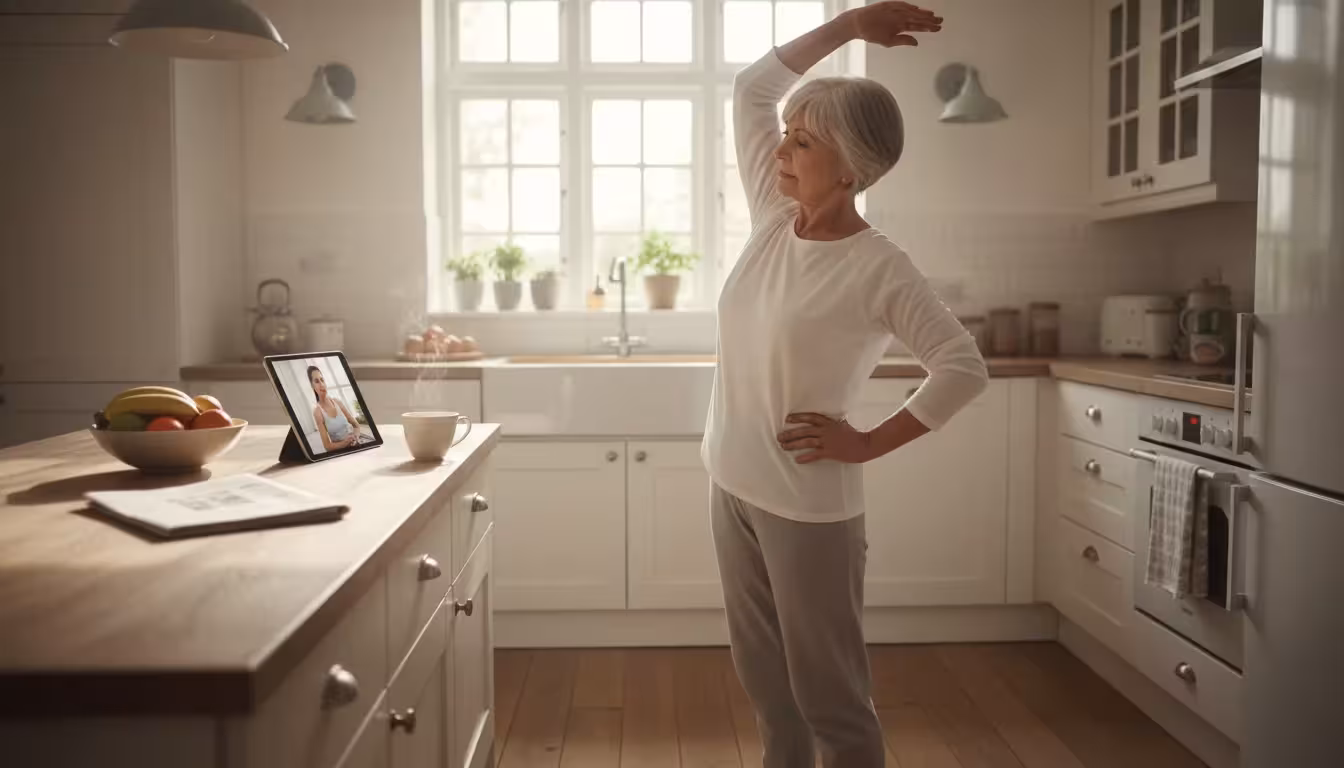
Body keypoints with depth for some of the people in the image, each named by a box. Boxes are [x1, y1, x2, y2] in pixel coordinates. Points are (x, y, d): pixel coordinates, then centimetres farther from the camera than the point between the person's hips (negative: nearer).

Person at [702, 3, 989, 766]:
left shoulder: (878, 268, -17)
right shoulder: (775, 216, 0)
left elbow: (965, 368, -17)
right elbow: (753, 88, 7)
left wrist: (869, 443, -15)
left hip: (809, 507, -7)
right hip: (733, 486, 7)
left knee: (830, 697, 8)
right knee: (767, 685, 20)